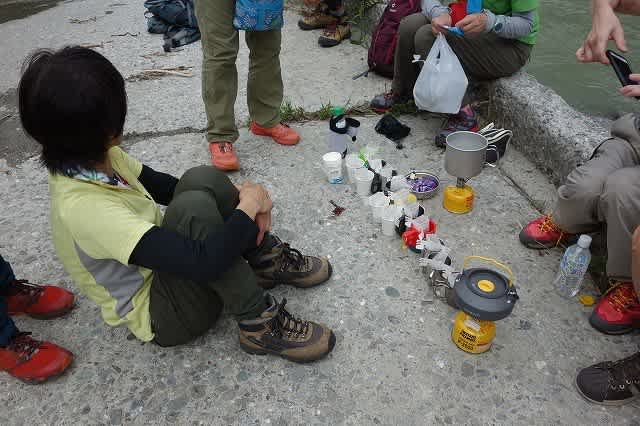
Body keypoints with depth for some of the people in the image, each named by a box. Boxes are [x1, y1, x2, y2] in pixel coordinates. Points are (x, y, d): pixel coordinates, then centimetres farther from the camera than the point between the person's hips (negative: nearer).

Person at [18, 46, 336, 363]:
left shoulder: (91, 159, -9)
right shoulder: (86, 209, -35)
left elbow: (163, 186, 4)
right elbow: (203, 262, -40)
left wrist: (235, 195, -10)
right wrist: (249, 205, -24)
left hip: (159, 260, 8)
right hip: (162, 314, -8)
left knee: (201, 179, -15)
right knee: (193, 206, -33)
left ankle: (267, 261, 0)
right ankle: (258, 325, -20)